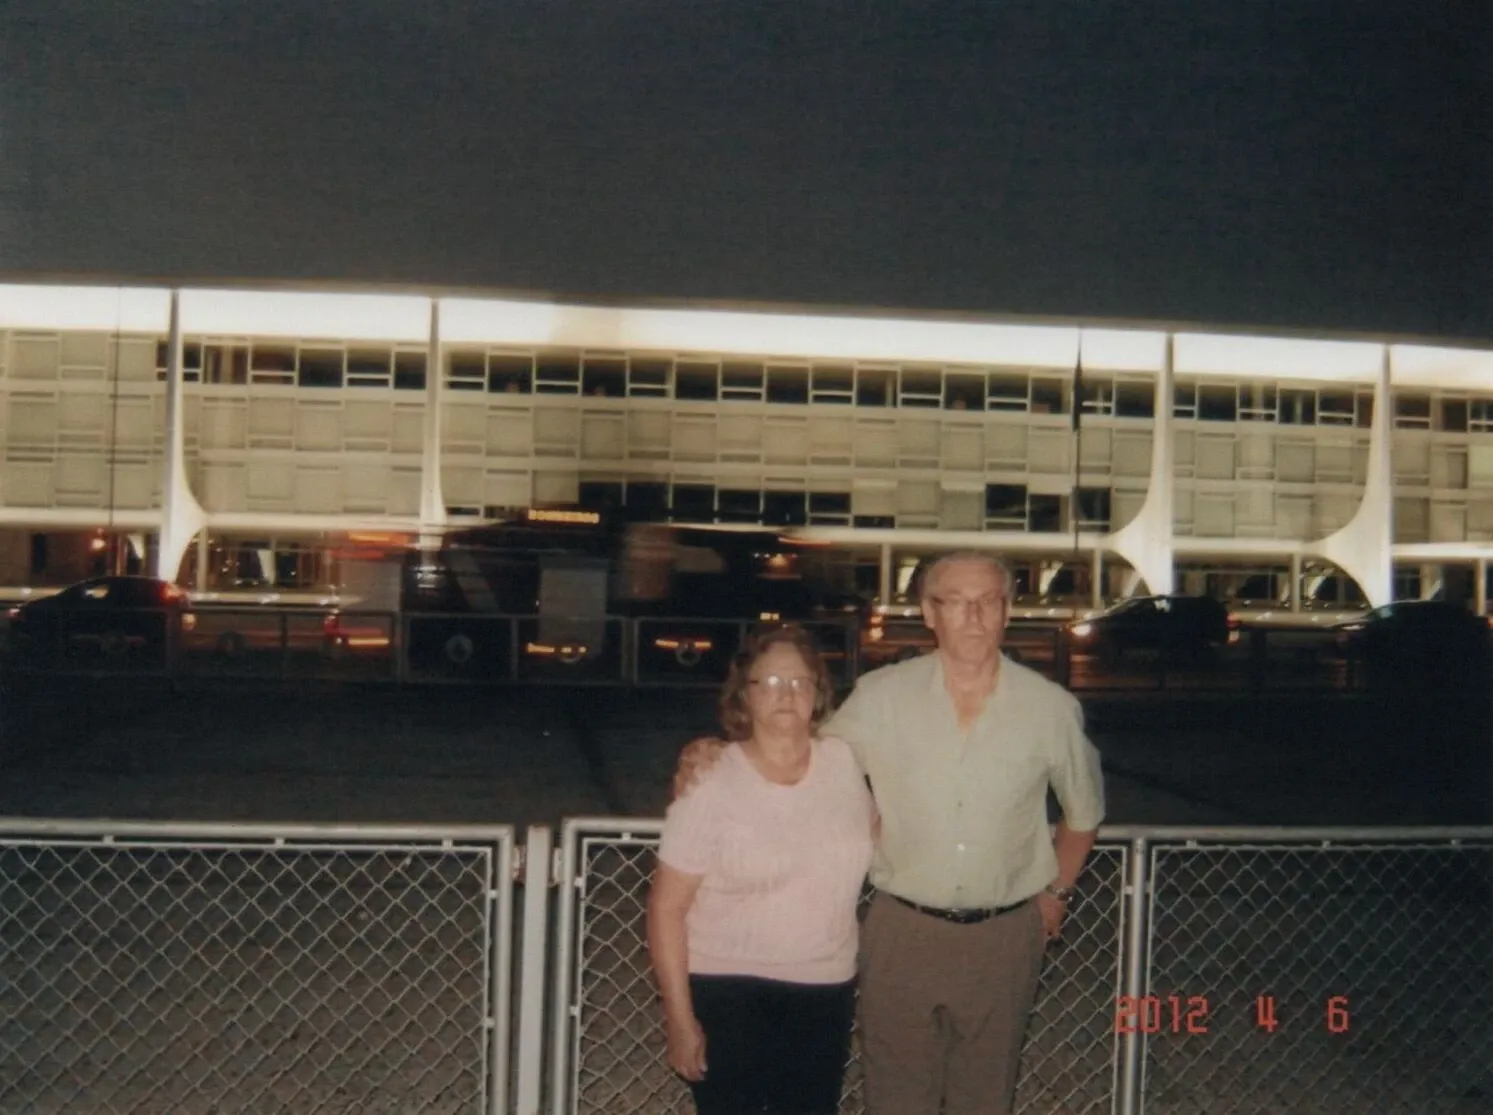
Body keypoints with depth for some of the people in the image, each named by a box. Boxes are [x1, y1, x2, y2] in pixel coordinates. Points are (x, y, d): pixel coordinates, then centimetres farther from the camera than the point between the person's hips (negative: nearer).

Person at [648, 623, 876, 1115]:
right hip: (729, 991, -4)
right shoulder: (711, 786, -13)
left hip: (825, 989, 4)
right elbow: (667, 907, -11)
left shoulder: (844, 761, -1)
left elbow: (872, 833, 21)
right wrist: (680, 1017, -13)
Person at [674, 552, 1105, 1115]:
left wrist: (1056, 892, 12)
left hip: (1004, 938, 1)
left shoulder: (1051, 707, -5)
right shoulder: (882, 697, -7)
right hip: (902, 931, 0)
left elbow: (1083, 811, 13)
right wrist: (712, 753, -13)